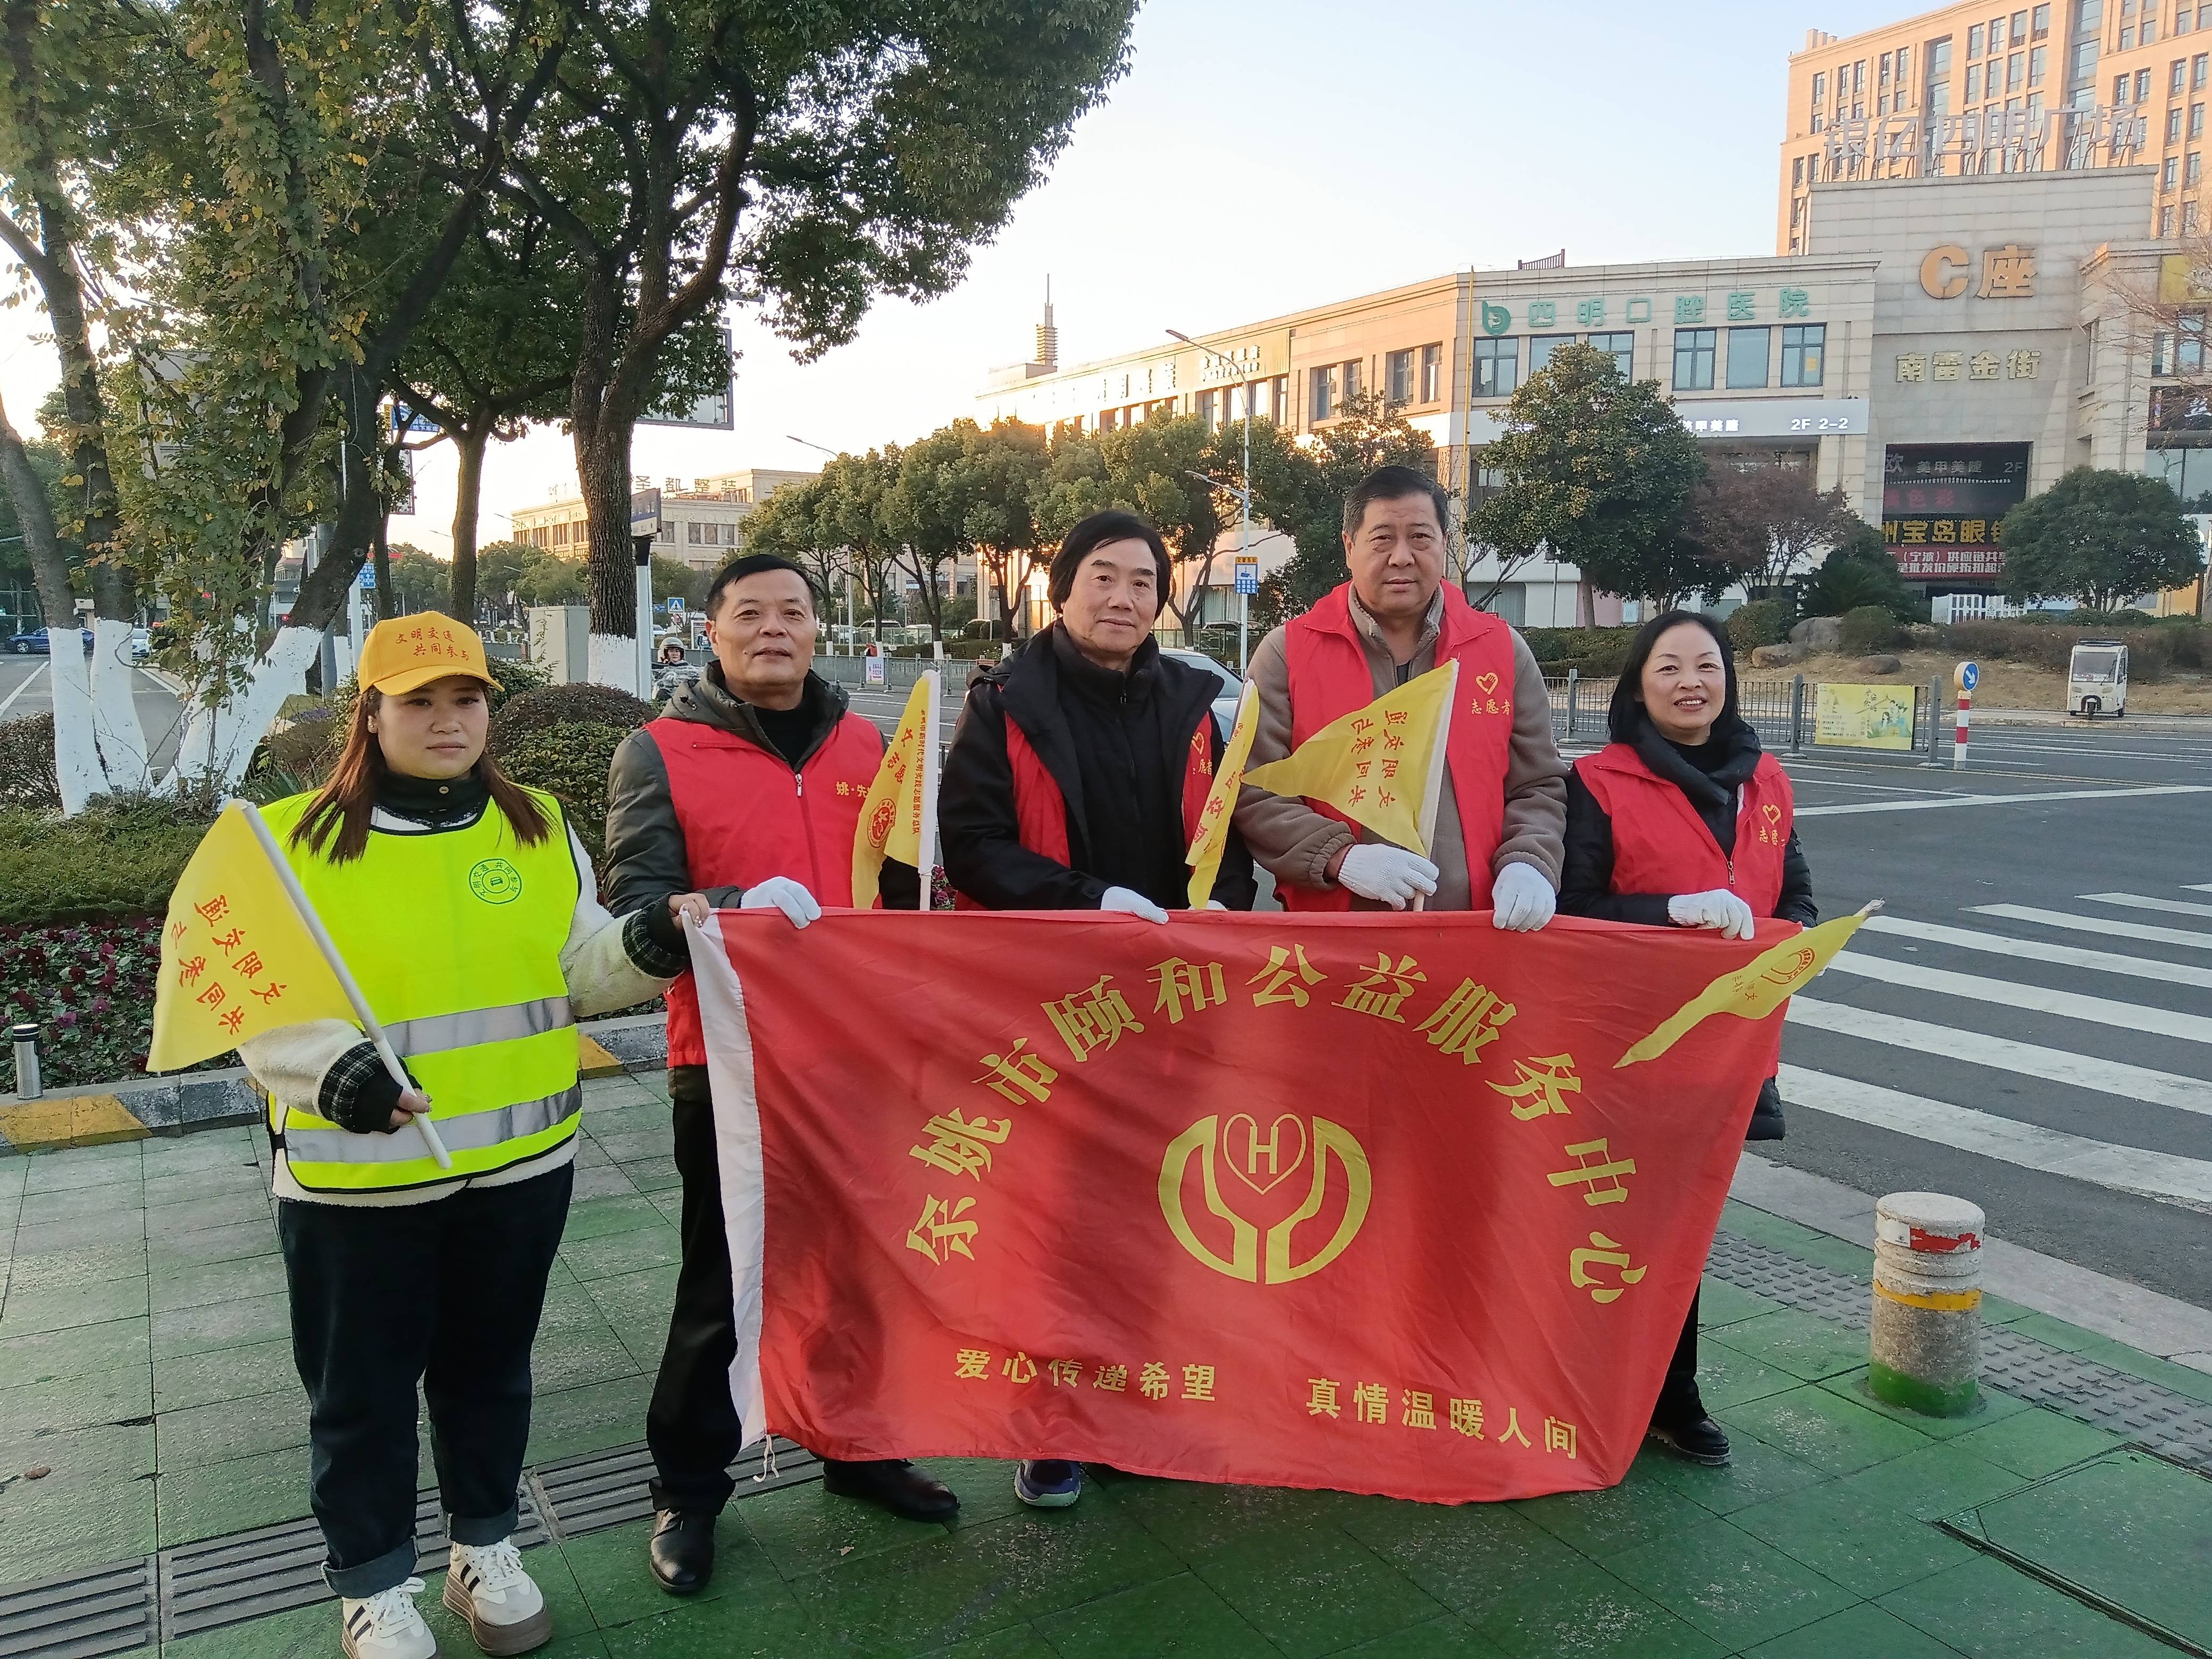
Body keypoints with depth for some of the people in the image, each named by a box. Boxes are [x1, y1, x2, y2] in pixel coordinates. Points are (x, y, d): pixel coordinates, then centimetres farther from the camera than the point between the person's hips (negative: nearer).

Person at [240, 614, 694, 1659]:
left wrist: (644, 947, -12)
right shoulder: (292, 842, -8)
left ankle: (485, 1549, 40)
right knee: (361, 1391, 12)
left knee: (490, 1369, 19)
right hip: (355, 1175, -3)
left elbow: (576, 972, 8)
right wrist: (330, 1069, -26)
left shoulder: (538, 827, 3)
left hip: (518, 1160, 3)